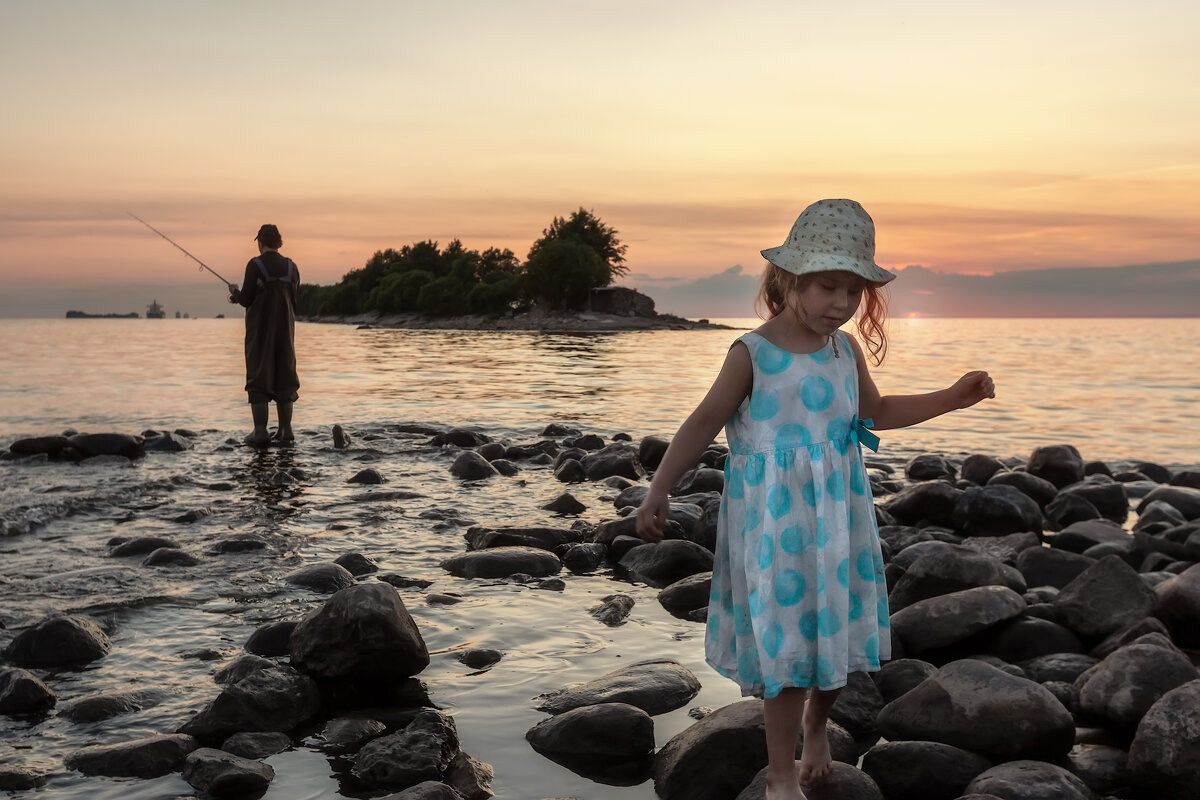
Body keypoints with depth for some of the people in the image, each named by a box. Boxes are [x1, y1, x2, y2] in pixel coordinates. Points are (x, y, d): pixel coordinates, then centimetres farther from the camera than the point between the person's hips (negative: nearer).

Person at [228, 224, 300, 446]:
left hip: (260, 330, -5)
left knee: (259, 378, -1)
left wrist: (235, 291, 12)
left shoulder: (255, 265, -10)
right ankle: (285, 429, 12)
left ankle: (260, 432, -4)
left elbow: (246, 300, -12)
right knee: (284, 377, 11)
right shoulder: (291, 267, 6)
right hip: (285, 330, 5)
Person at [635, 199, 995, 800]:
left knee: (836, 631, 13)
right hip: (774, 521, -5)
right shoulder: (753, 353, -12)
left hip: (837, 516, 6)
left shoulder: (846, 350, 5)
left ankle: (816, 727, 42)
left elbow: (875, 411, 22)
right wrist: (658, 492, -9)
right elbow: (705, 422, -7)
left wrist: (952, 398, 15)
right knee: (788, 640, -3)